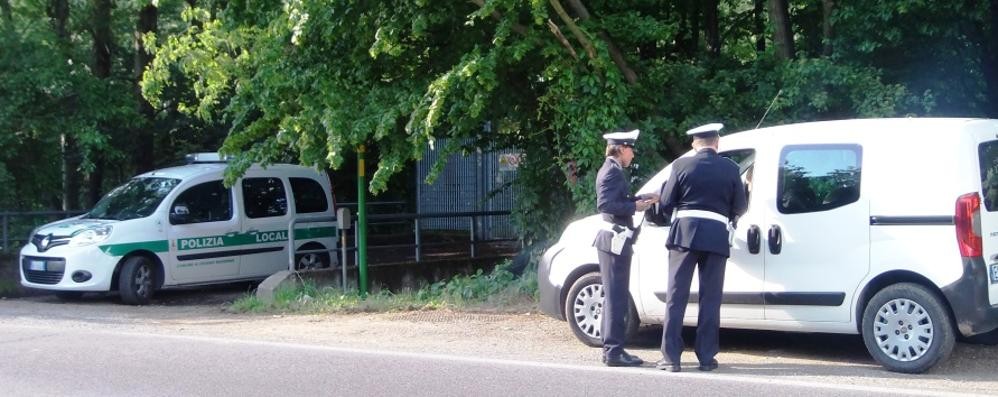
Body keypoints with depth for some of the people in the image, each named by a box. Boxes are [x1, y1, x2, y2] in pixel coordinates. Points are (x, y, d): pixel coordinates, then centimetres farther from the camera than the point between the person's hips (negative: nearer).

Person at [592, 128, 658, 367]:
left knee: (614, 296, 14)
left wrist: (640, 199, 11)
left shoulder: (612, 170, 18)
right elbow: (605, 204, -23)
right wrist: (635, 206, -18)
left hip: (613, 240, 11)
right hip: (615, 240, -11)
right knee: (616, 297, -8)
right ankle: (614, 351, -6)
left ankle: (611, 349, 20)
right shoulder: (613, 171, -14)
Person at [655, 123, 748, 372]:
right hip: (717, 236, 1)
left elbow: (665, 204, 1)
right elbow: (740, 207, 7)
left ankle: (671, 358, 0)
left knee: (676, 296, 2)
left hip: (685, 233, -1)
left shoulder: (682, 165, 1)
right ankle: (706, 358, 9)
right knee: (710, 299, 7)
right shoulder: (730, 169, 3)